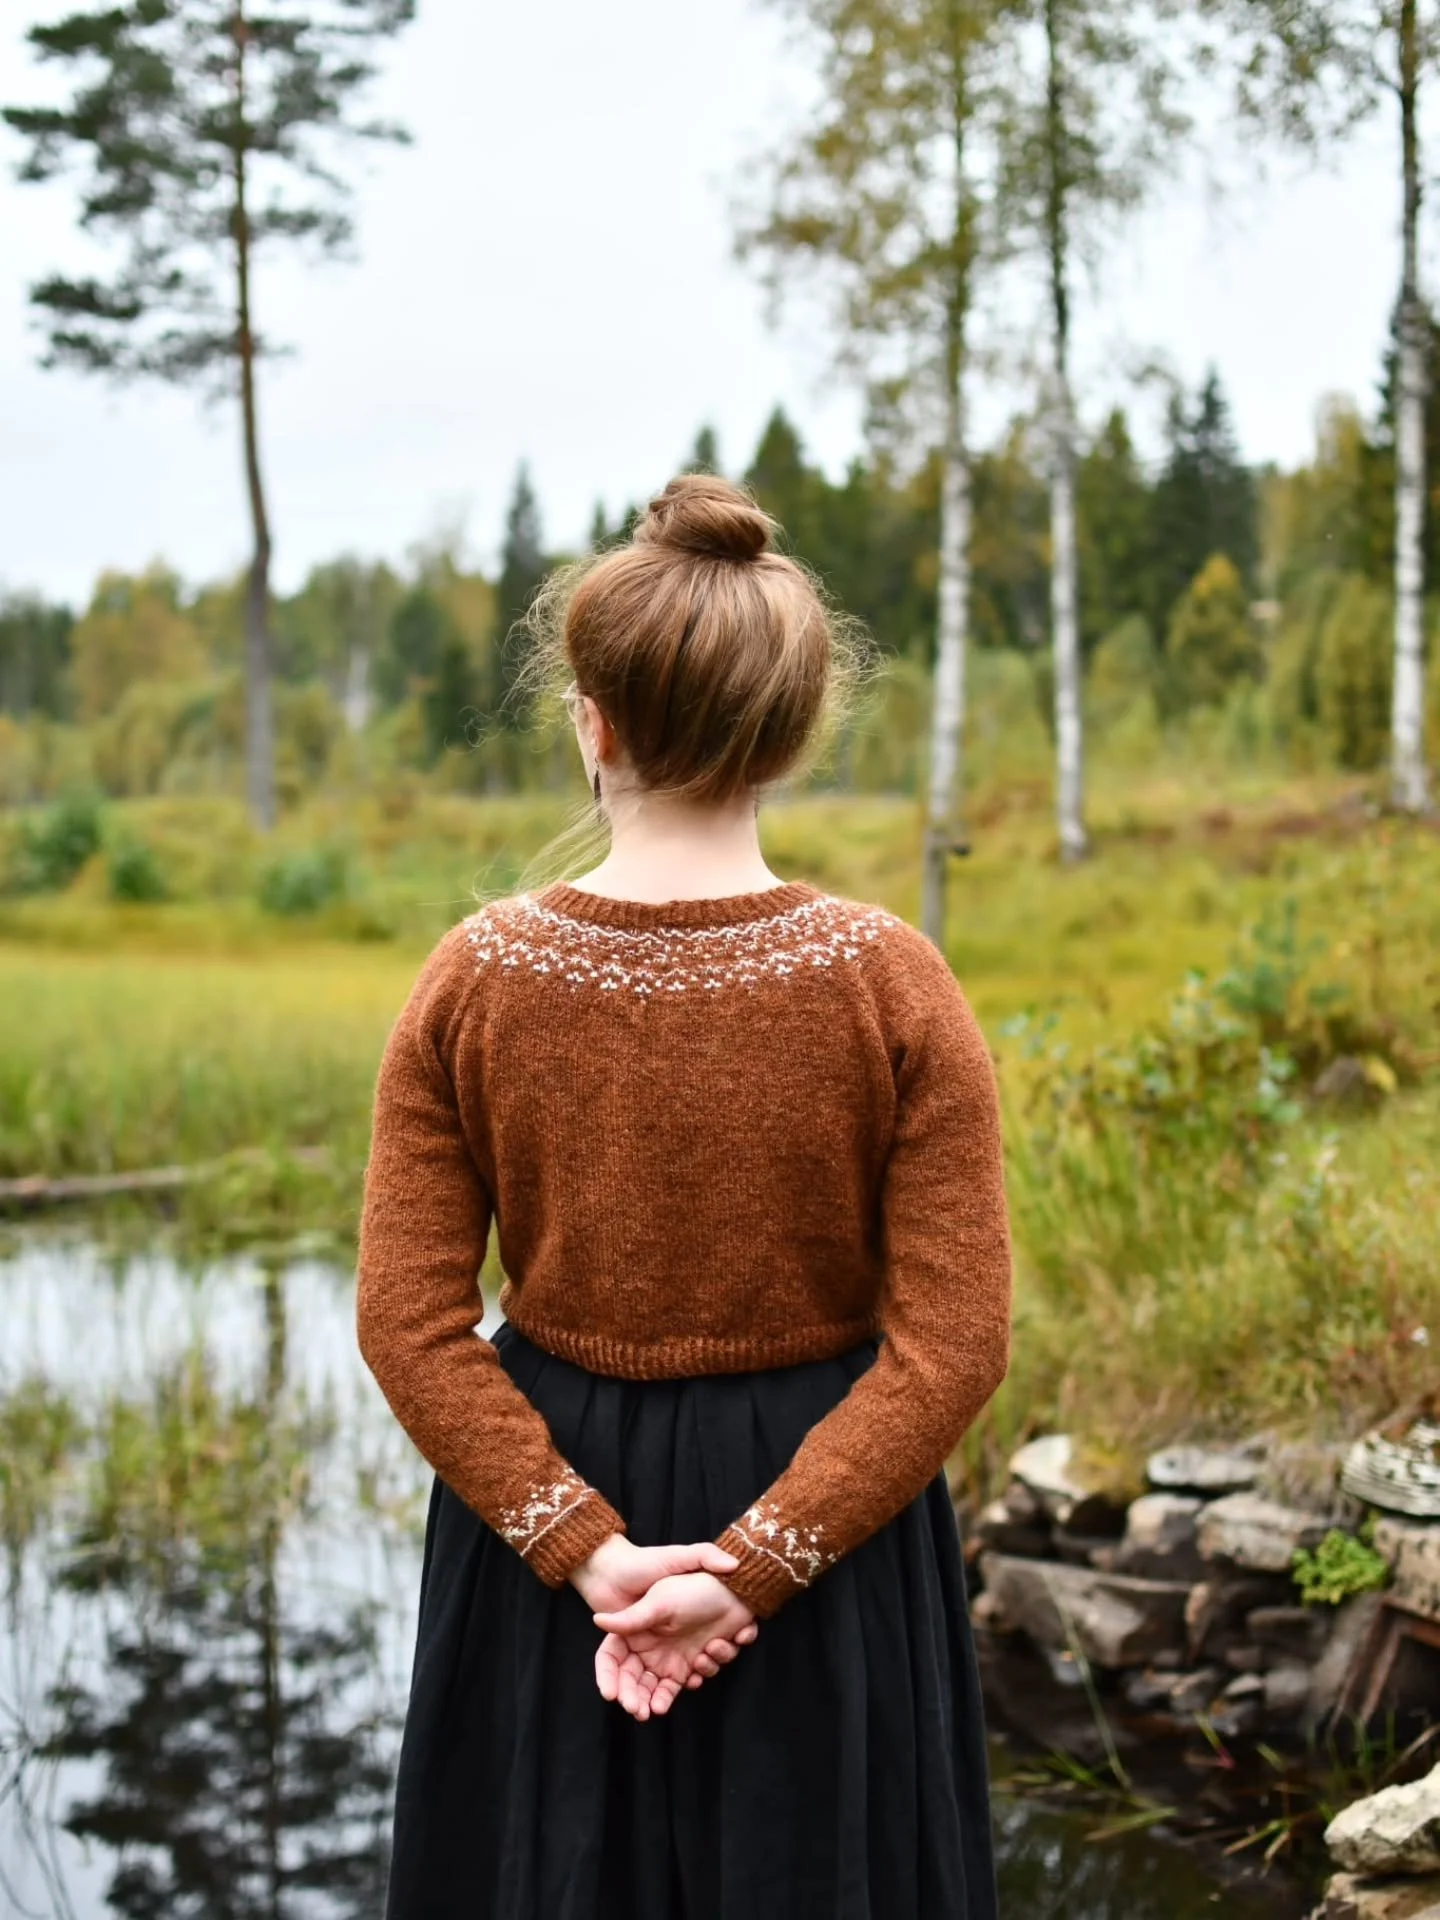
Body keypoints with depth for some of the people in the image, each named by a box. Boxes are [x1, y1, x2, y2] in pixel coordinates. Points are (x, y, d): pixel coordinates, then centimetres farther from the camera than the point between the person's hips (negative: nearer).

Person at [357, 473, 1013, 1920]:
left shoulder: (475, 975, -9)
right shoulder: (891, 983, -13)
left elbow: (410, 1323, -10)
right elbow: (954, 1344, -15)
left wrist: (586, 1548, -12)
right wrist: (755, 1565, -15)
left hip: (545, 1507, 1)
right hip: (826, 1516, -1)